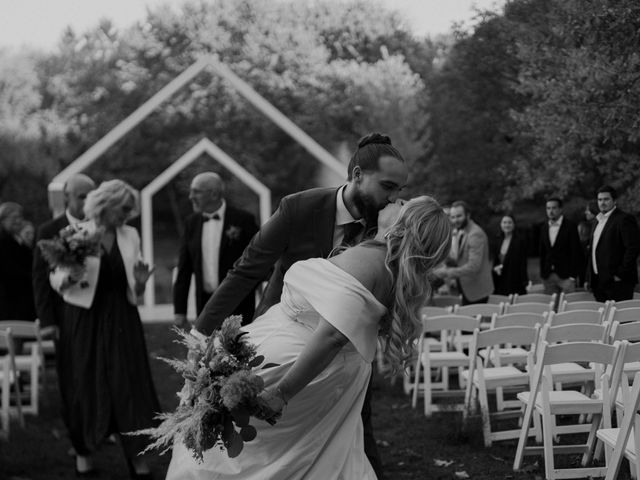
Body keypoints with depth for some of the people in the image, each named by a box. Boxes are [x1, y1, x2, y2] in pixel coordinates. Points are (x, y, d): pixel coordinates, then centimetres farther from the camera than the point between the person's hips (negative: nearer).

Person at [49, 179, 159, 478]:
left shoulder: (130, 236, 6)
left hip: (122, 320, 3)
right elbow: (56, 281, -3)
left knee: (130, 384, -1)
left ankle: (136, 456, 5)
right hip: (85, 320, -3)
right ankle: (83, 451, 24)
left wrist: (140, 281, -10)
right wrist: (69, 277, -24)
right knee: (85, 385, 5)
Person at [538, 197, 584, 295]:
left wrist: (572, 277, -11)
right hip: (548, 276, 4)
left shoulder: (570, 226, -4)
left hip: (566, 276, -4)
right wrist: (542, 274, 8)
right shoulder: (544, 227, 11)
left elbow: (575, 252, -6)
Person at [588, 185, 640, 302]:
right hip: (599, 282, 8)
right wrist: (590, 279, 15)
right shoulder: (599, 221, 18)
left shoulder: (624, 219, -9)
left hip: (618, 283, -8)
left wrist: (621, 274, -16)